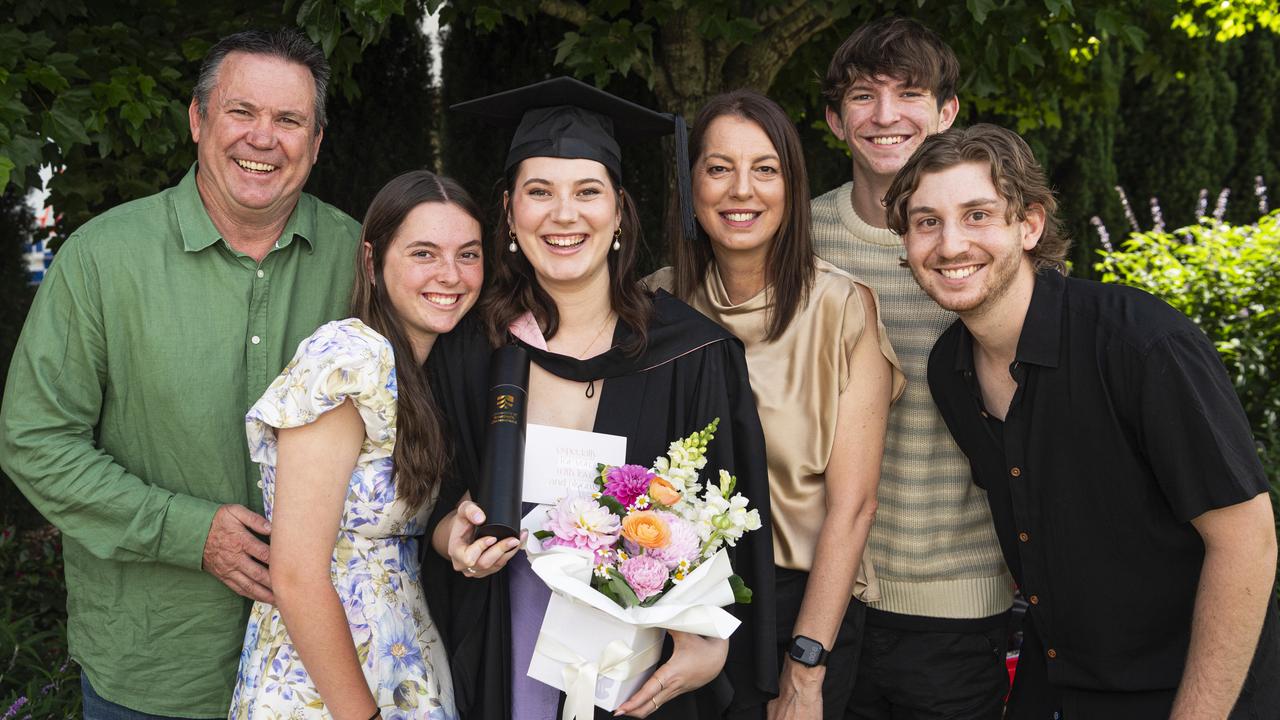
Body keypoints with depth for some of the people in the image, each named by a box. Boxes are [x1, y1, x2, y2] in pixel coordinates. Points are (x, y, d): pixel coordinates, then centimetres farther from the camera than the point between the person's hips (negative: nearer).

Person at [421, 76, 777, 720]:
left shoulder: (693, 354, -11)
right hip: (506, 665, 1)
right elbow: (439, 515, 5)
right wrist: (455, 533, -16)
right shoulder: (466, 354, -6)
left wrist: (709, 643, -19)